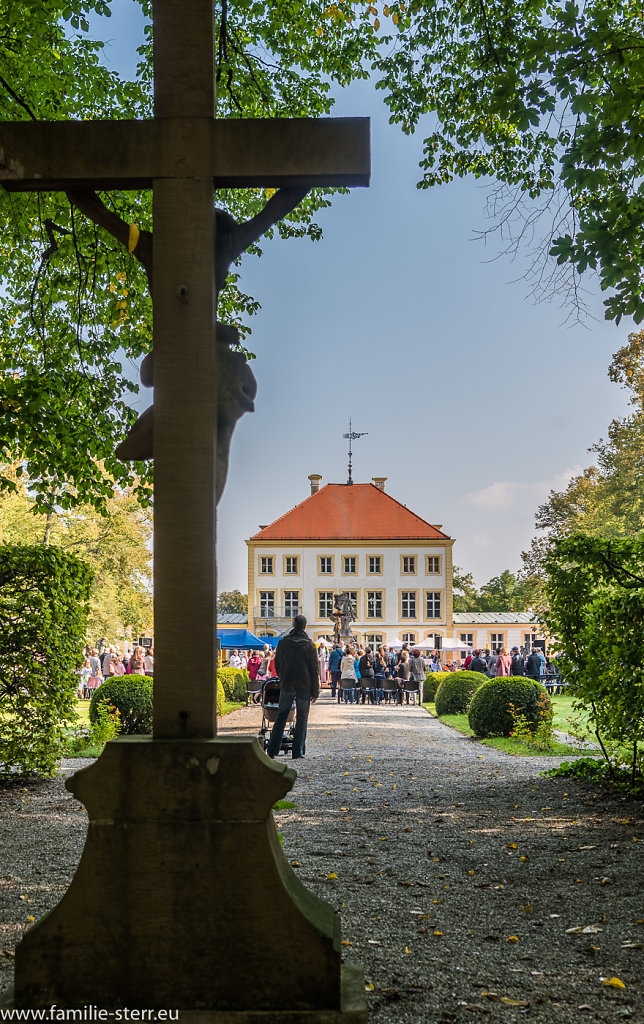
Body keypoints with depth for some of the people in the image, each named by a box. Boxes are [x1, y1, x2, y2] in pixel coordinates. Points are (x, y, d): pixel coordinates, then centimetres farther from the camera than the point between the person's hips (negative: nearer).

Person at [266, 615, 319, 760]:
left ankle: (272, 749, 7)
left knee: (281, 717, 10)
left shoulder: (283, 643, -1)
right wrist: (315, 691, -1)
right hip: (304, 688, -2)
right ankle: (297, 751, 2)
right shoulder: (309, 645, -6)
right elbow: (315, 670, -5)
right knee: (302, 718, 5)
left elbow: (277, 665, 7)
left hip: (286, 686, 2)